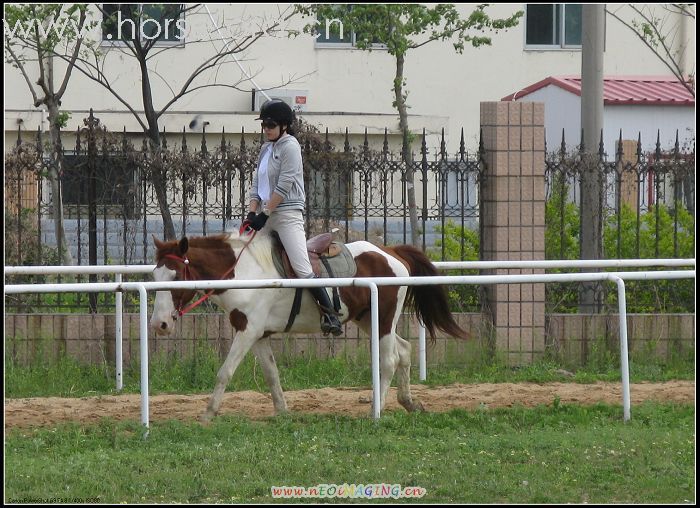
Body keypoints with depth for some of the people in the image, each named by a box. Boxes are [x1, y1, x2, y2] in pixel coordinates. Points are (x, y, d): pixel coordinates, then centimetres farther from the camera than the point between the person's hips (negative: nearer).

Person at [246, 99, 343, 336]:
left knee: (302, 268, -17)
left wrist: (265, 214, -15)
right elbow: (257, 184, 16)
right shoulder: (266, 149, 17)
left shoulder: (289, 146, -7)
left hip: (288, 213, -9)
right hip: (267, 216, 9)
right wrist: (252, 213, 2)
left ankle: (329, 314, -18)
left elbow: (284, 185, -14)